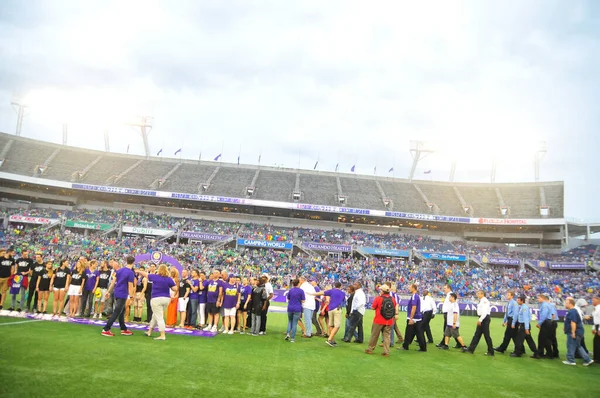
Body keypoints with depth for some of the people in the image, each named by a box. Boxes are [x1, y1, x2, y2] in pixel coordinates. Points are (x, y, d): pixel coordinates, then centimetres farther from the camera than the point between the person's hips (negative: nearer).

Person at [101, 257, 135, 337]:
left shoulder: (120, 270, 6)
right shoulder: (130, 273, -15)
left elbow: (114, 281, 12)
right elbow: (130, 286, -14)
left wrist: (109, 291, 20)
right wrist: (131, 296, -5)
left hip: (116, 293, 8)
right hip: (123, 295, -8)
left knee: (122, 311, 17)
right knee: (116, 313, -3)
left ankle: (123, 329, 24)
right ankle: (105, 330, -3)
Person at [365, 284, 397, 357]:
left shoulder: (378, 298, -11)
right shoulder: (392, 299, 1)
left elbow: (373, 308, -5)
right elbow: (395, 309, 9)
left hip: (379, 321, -3)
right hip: (389, 321, 3)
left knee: (374, 335, 9)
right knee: (387, 336, 8)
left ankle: (370, 349, 19)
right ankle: (386, 352, 6)